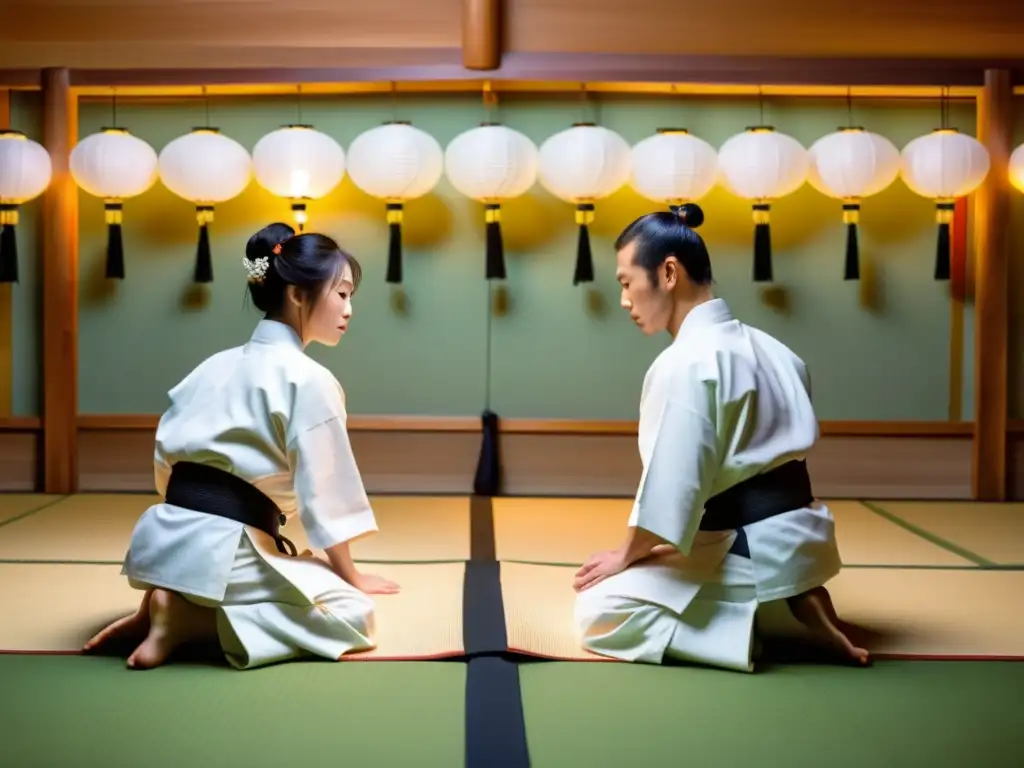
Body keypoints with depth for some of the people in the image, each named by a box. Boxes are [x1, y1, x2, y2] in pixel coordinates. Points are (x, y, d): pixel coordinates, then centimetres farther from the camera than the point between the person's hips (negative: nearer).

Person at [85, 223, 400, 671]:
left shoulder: (215, 365, 16)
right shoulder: (310, 380, -8)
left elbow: (165, 458, 17)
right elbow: (323, 493, -6)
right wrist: (352, 577, 7)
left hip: (167, 537, 9)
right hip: (223, 548, -9)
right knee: (352, 612, 1)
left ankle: (163, 604, 7)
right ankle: (185, 623, -10)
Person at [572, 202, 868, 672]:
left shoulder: (683, 363, -18)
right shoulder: (767, 350, 11)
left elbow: (671, 491, -20)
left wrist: (626, 557, -3)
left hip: (751, 556, -9)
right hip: (792, 540, 9)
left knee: (600, 611, -4)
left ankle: (760, 624, -10)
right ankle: (792, 608, 8)